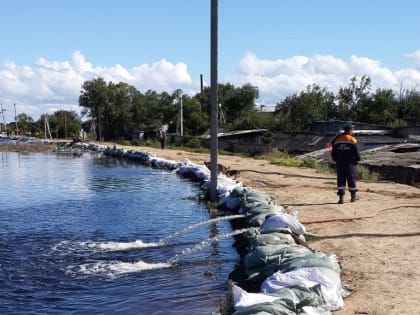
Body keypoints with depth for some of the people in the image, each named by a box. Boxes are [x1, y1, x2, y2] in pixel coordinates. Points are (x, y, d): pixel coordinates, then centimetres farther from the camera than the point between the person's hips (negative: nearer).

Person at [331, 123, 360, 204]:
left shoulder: (337, 140, 4)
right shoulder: (352, 140, -8)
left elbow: (333, 154, 6)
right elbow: (356, 153, -10)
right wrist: (357, 159, 9)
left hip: (339, 164, 3)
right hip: (350, 164, -3)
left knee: (341, 181, 5)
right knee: (351, 180, 11)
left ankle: (341, 198, -4)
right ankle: (353, 197, 24)